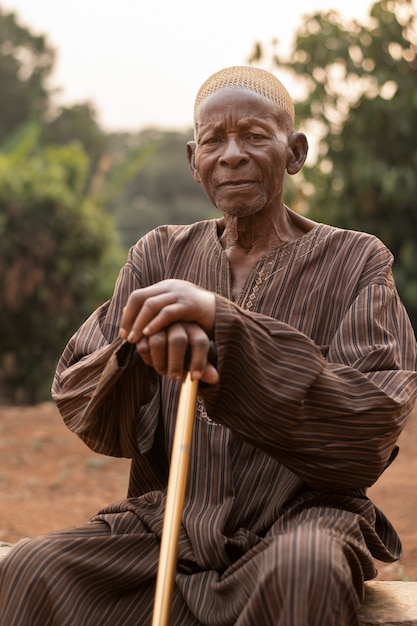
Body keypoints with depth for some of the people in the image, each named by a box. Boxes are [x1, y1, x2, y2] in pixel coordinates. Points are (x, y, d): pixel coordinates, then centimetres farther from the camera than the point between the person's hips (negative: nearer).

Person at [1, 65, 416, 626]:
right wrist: (145, 346, -22)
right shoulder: (159, 257, 12)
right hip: (166, 522, 2)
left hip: (302, 513, -2)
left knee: (305, 570, -37)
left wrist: (225, 321, -21)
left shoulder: (355, 261, 3)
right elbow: (77, 404, 2)